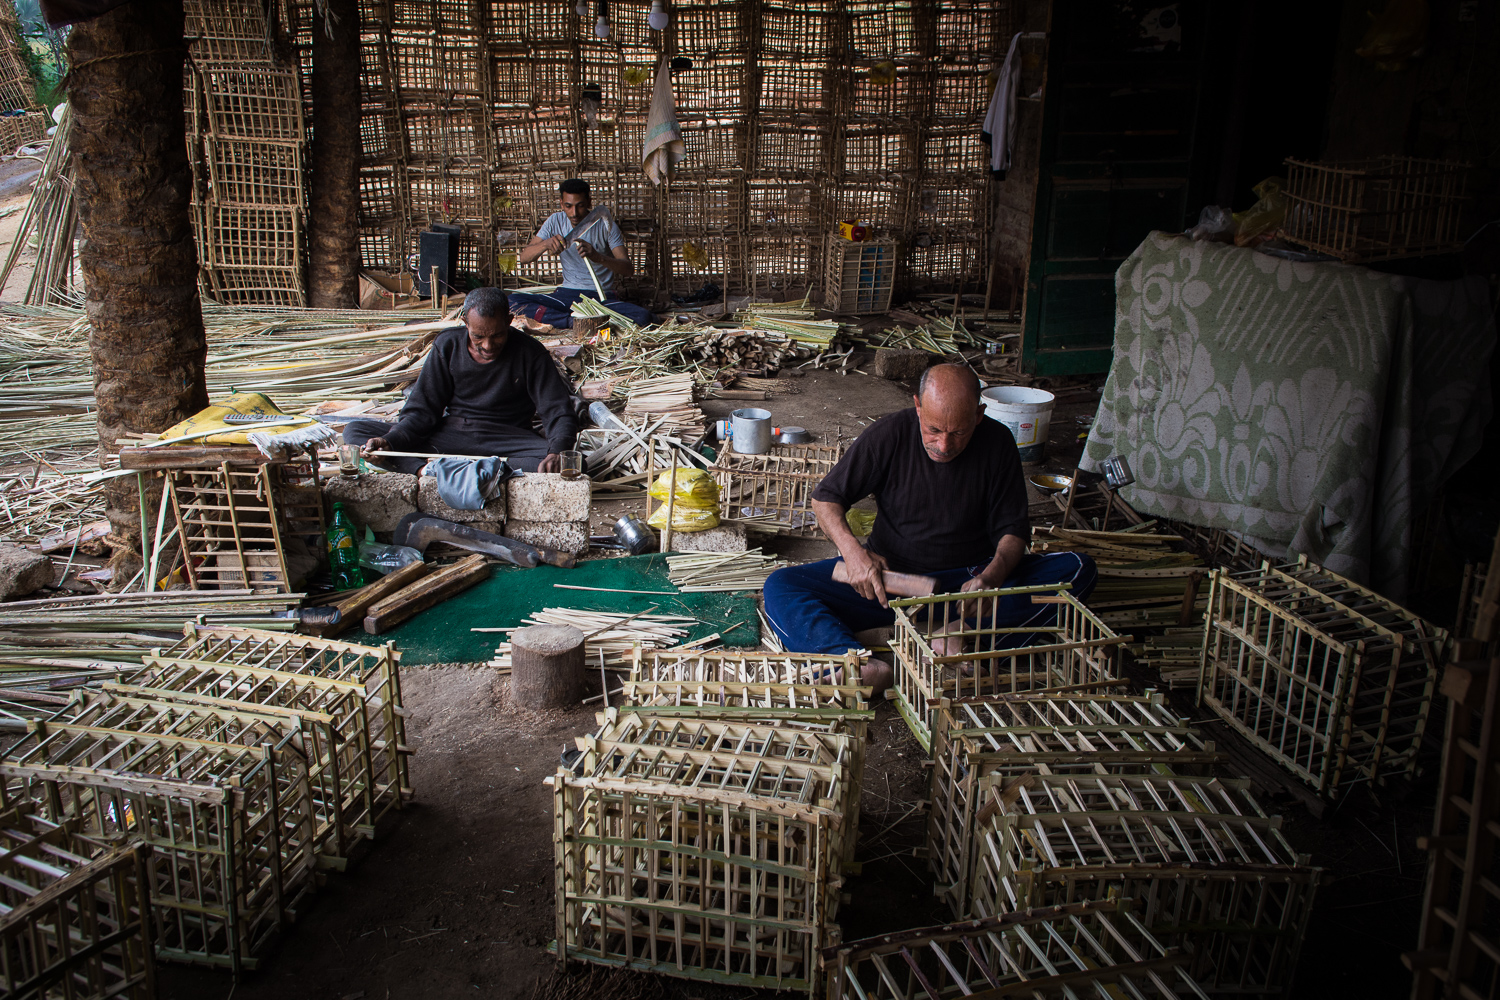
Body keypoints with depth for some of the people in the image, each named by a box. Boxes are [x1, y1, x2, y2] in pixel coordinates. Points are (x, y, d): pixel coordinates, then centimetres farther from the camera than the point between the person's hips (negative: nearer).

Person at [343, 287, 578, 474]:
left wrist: (556, 452, -32)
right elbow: (422, 410, 1)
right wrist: (390, 442, -19)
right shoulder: (448, 346, 0)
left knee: (566, 463, -36)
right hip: (450, 434, 2)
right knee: (354, 431, -12)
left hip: (507, 439, -2)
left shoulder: (529, 353, -6)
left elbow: (560, 412, -10)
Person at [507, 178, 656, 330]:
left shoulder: (605, 224, -4)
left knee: (642, 317, -33)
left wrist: (599, 257, -33)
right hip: (566, 295, 2)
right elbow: (523, 257, -2)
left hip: (602, 297, -2)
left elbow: (628, 269, -13)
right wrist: (545, 244, -24)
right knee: (513, 301, -22)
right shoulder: (555, 222, 2)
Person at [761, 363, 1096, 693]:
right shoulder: (890, 434, -10)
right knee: (780, 586, -22)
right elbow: (826, 497, -4)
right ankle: (859, 665, -48)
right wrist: (852, 550, -24)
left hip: (968, 580, 0)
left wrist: (991, 577, -25)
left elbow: (1013, 528, -3)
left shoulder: (997, 443, -8)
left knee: (1079, 569, -23)